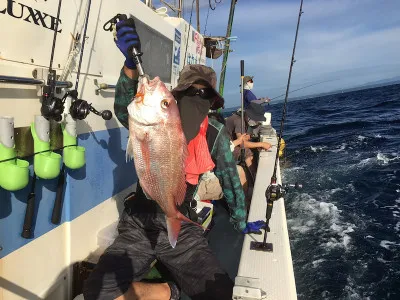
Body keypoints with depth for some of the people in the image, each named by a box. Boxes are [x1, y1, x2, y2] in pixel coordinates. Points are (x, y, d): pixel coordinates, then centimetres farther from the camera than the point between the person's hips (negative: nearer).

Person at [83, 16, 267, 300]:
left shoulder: (216, 134, -4)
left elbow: (230, 180, 7)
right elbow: (126, 111, -29)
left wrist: (241, 223, 15)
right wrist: (131, 63, -46)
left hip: (180, 228, 1)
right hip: (138, 225, 0)